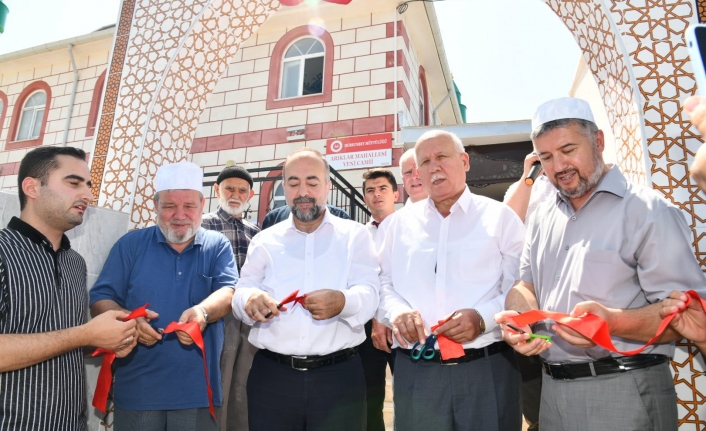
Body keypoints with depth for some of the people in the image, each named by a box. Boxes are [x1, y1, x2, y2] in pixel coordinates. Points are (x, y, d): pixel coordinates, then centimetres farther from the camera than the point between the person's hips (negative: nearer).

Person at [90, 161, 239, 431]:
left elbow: (229, 291, -10)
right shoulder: (131, 244, 4)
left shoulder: (218, 246, 3)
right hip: (136, 388, 1)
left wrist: (202, 311, -32)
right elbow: (100, 300, 2)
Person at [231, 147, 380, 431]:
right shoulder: (265, 240, 10)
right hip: (271, 374, 2)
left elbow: (369, 294, -4)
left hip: (338, 374, -1)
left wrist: (343, 302, -27)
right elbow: (241, 292, 3)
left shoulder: (354, 235, 5)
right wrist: (250, 300, -22)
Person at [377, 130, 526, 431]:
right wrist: (396, 311, -10)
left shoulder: (500, 217, 3)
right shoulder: (401, 222, 11)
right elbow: (383, 283, 10)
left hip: (487, 370, -1)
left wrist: (483, 318, -19)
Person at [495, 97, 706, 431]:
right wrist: (518, 317, -11)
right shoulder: (542, 218, 9)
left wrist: (614, 322, -31)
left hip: (625, 391, -5)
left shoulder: (647, 210, -9)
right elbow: (527, 284, 10)